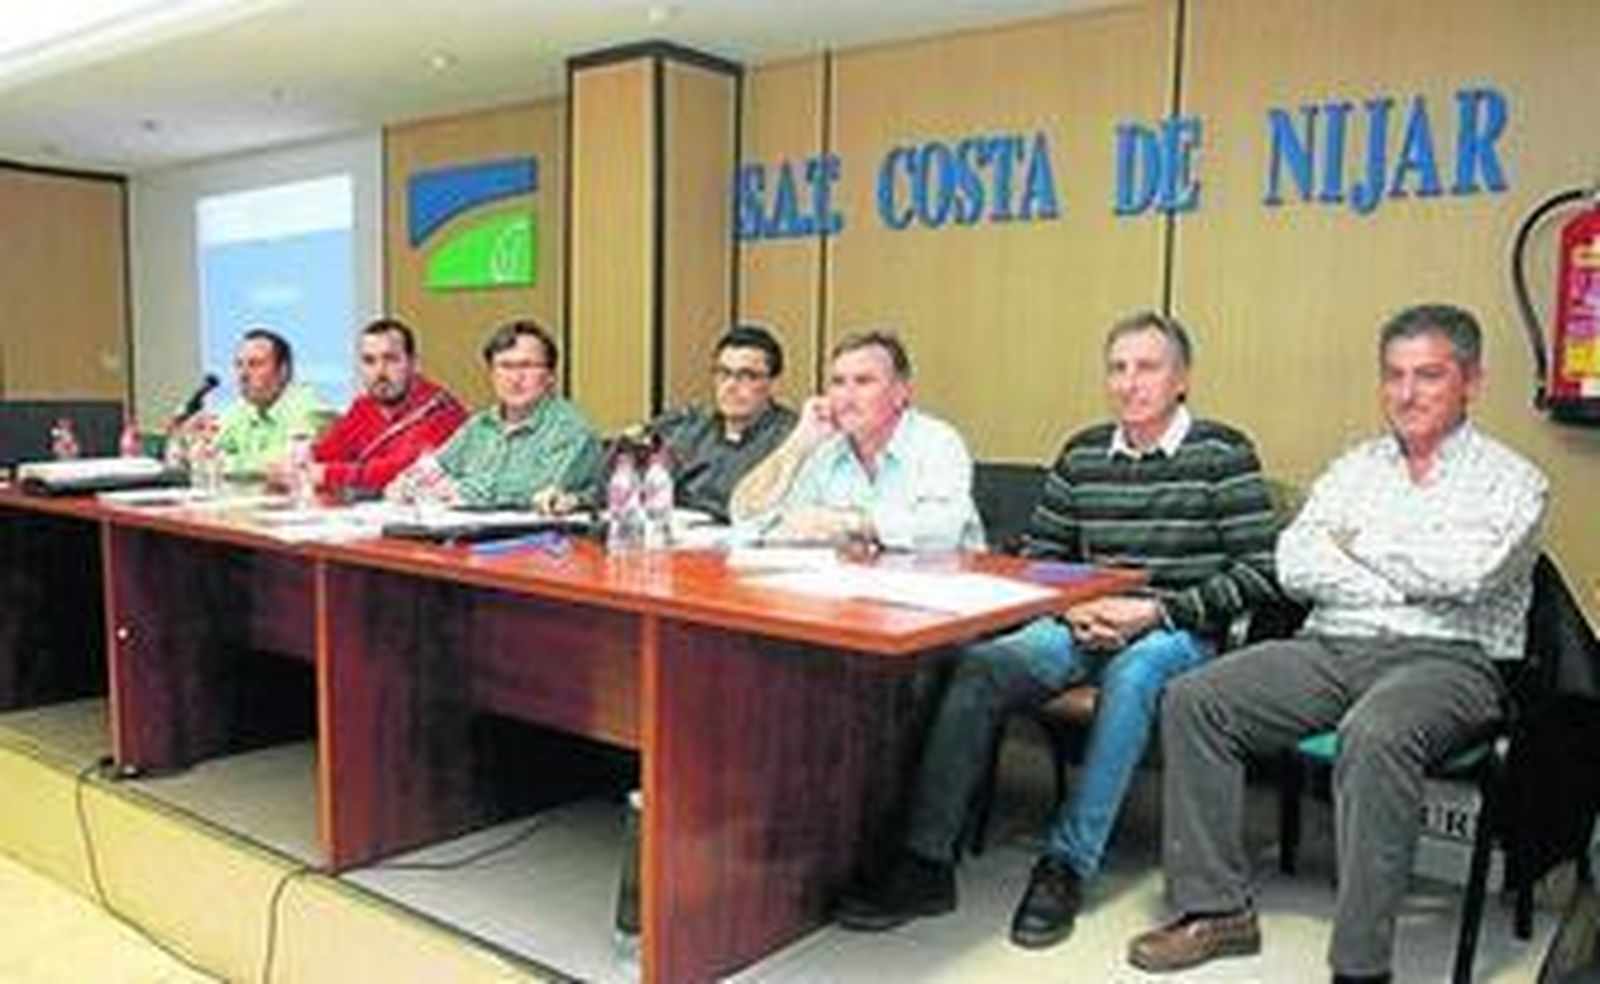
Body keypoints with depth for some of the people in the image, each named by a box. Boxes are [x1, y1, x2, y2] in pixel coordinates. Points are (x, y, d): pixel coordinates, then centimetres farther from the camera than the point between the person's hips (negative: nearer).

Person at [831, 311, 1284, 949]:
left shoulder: (1223, 455, 0)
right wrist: (1071, 608, -5)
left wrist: (1157, 611, -14)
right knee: (977, 668, -21)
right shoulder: (1082, 454, 13)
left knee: (1132, 675, -38)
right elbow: (1036, 555, 16)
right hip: (1082, 625, 4)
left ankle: (1066, 865, -28)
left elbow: (1260, 574, -6)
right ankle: (926, 861, -21)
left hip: (1176, 633, -4)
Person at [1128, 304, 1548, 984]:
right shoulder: (1354, 468, 19)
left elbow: (1471, 571, -15)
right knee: (1192, 700, -15)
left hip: (1446, 658, -5)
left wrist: (1362, 541, -1)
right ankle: (1216, 908, -8)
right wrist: (1413, 580, -6)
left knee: (1375, 737, -38)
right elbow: (1294, 565, 4)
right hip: (1330, 648, 5)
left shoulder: (1510, 480, 7)